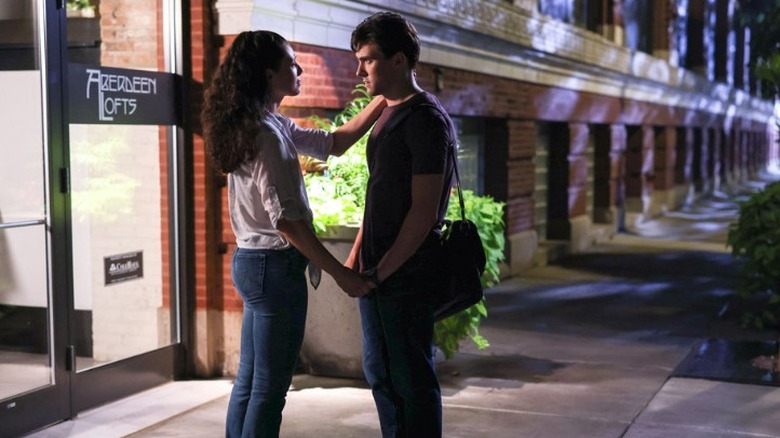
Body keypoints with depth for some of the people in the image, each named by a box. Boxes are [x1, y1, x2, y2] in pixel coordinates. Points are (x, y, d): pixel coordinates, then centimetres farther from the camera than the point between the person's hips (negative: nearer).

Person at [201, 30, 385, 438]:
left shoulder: (270, 126, 12)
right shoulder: (266, 134, -18)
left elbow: (333, 143, 17)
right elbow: (286, 219, -23)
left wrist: (382, 100, 13)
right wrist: (340, 273, -20)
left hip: (253, 263, 10)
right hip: (275, 266, -10)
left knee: (249, 379, 15)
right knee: (270, 385, -1)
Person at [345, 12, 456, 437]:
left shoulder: (425, 119, -14)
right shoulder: (387, 114, 14)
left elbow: (424, 209, -19)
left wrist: (382, 270, -18)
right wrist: (357, 256, 14)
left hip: (405, 274, -9)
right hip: (377, 272, 9)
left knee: (412, 378, 0)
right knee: (380, 372, 17)